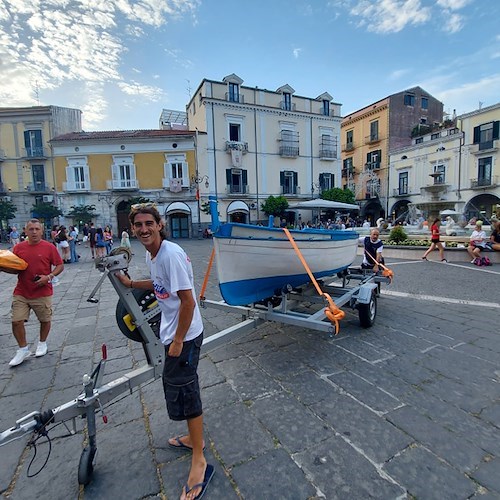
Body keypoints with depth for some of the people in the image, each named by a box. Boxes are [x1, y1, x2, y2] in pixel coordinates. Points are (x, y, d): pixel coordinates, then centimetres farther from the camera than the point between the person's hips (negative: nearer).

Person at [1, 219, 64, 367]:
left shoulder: (49, 247, -5)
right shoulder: (18, 247, 3)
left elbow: (60, 265, -2)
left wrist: (49, 277, -16)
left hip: (43, 292, -2)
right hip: (21, 293, 2)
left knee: (45, 320, 11)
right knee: (16, 321, -1)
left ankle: (42, 343, 35)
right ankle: (23, 350, 19)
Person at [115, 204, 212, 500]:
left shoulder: (171, 254, -25)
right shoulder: (151, 255, 4)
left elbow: (188, 301, -25)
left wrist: (178, 341, -20)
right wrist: (131, 283, 15)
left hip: (185, 335, -10)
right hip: (171, 331, 10)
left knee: (182, 390, 2)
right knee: (176, 385, 23)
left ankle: (199, 462, 24)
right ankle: (194, 438, 46)